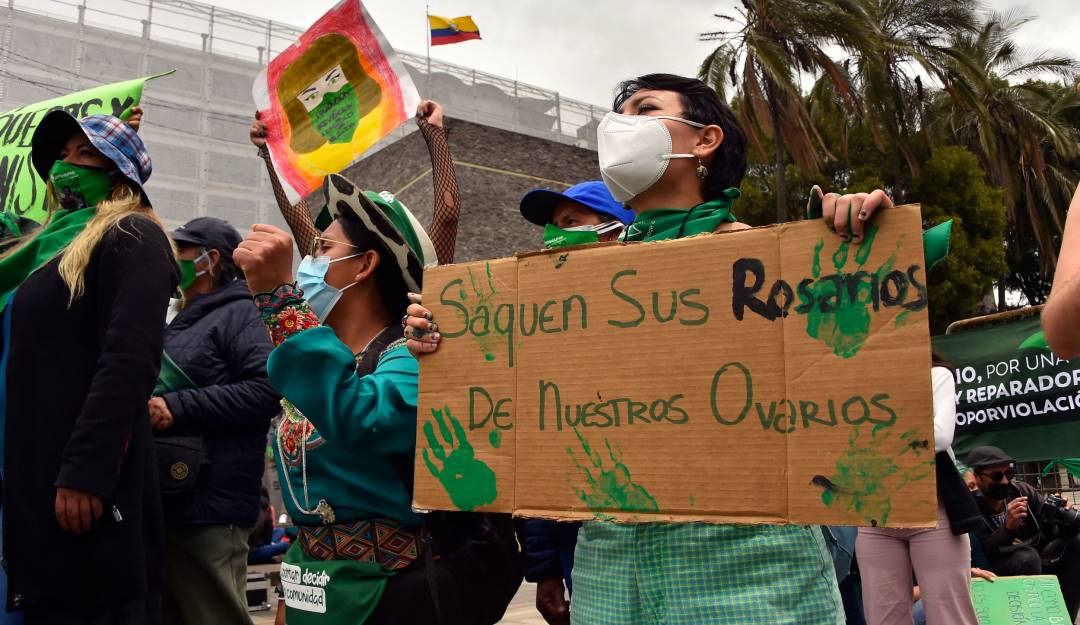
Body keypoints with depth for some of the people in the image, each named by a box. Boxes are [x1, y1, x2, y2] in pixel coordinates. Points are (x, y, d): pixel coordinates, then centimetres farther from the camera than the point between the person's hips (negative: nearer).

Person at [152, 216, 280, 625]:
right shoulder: (182, 325, 23)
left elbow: (266, 390, -21)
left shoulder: (240, 314, -6)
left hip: (210, 510, -10)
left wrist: (177, 408, -22)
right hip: (164, 504, 10)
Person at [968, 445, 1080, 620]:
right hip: (996, 574, -6)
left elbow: (1050, 531, 2)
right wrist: (1008, 527, -36)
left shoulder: (1023, 491, -2)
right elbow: (979, 556, -24)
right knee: (1027, 556, -32)